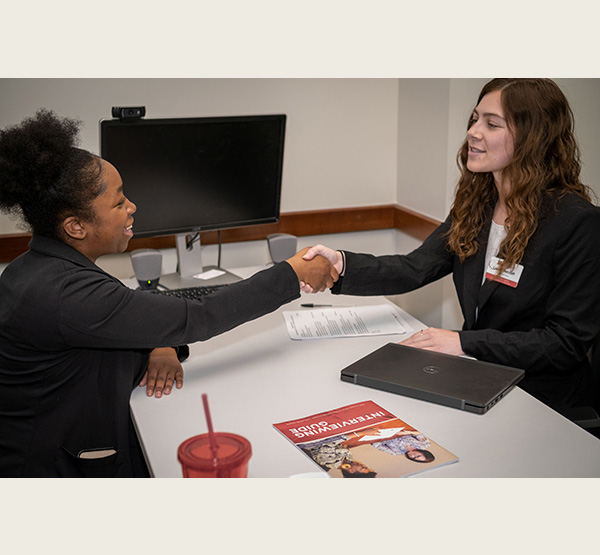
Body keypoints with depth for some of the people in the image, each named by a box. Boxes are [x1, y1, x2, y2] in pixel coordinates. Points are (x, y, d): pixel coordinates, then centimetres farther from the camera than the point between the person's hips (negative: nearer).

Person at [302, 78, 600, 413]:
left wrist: (465, 343, -21)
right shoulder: (477, 205, 5)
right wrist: (342, 265, -22)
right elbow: (415, 269, -5)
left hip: (541, 397, -6)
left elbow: (568, 342, -17)